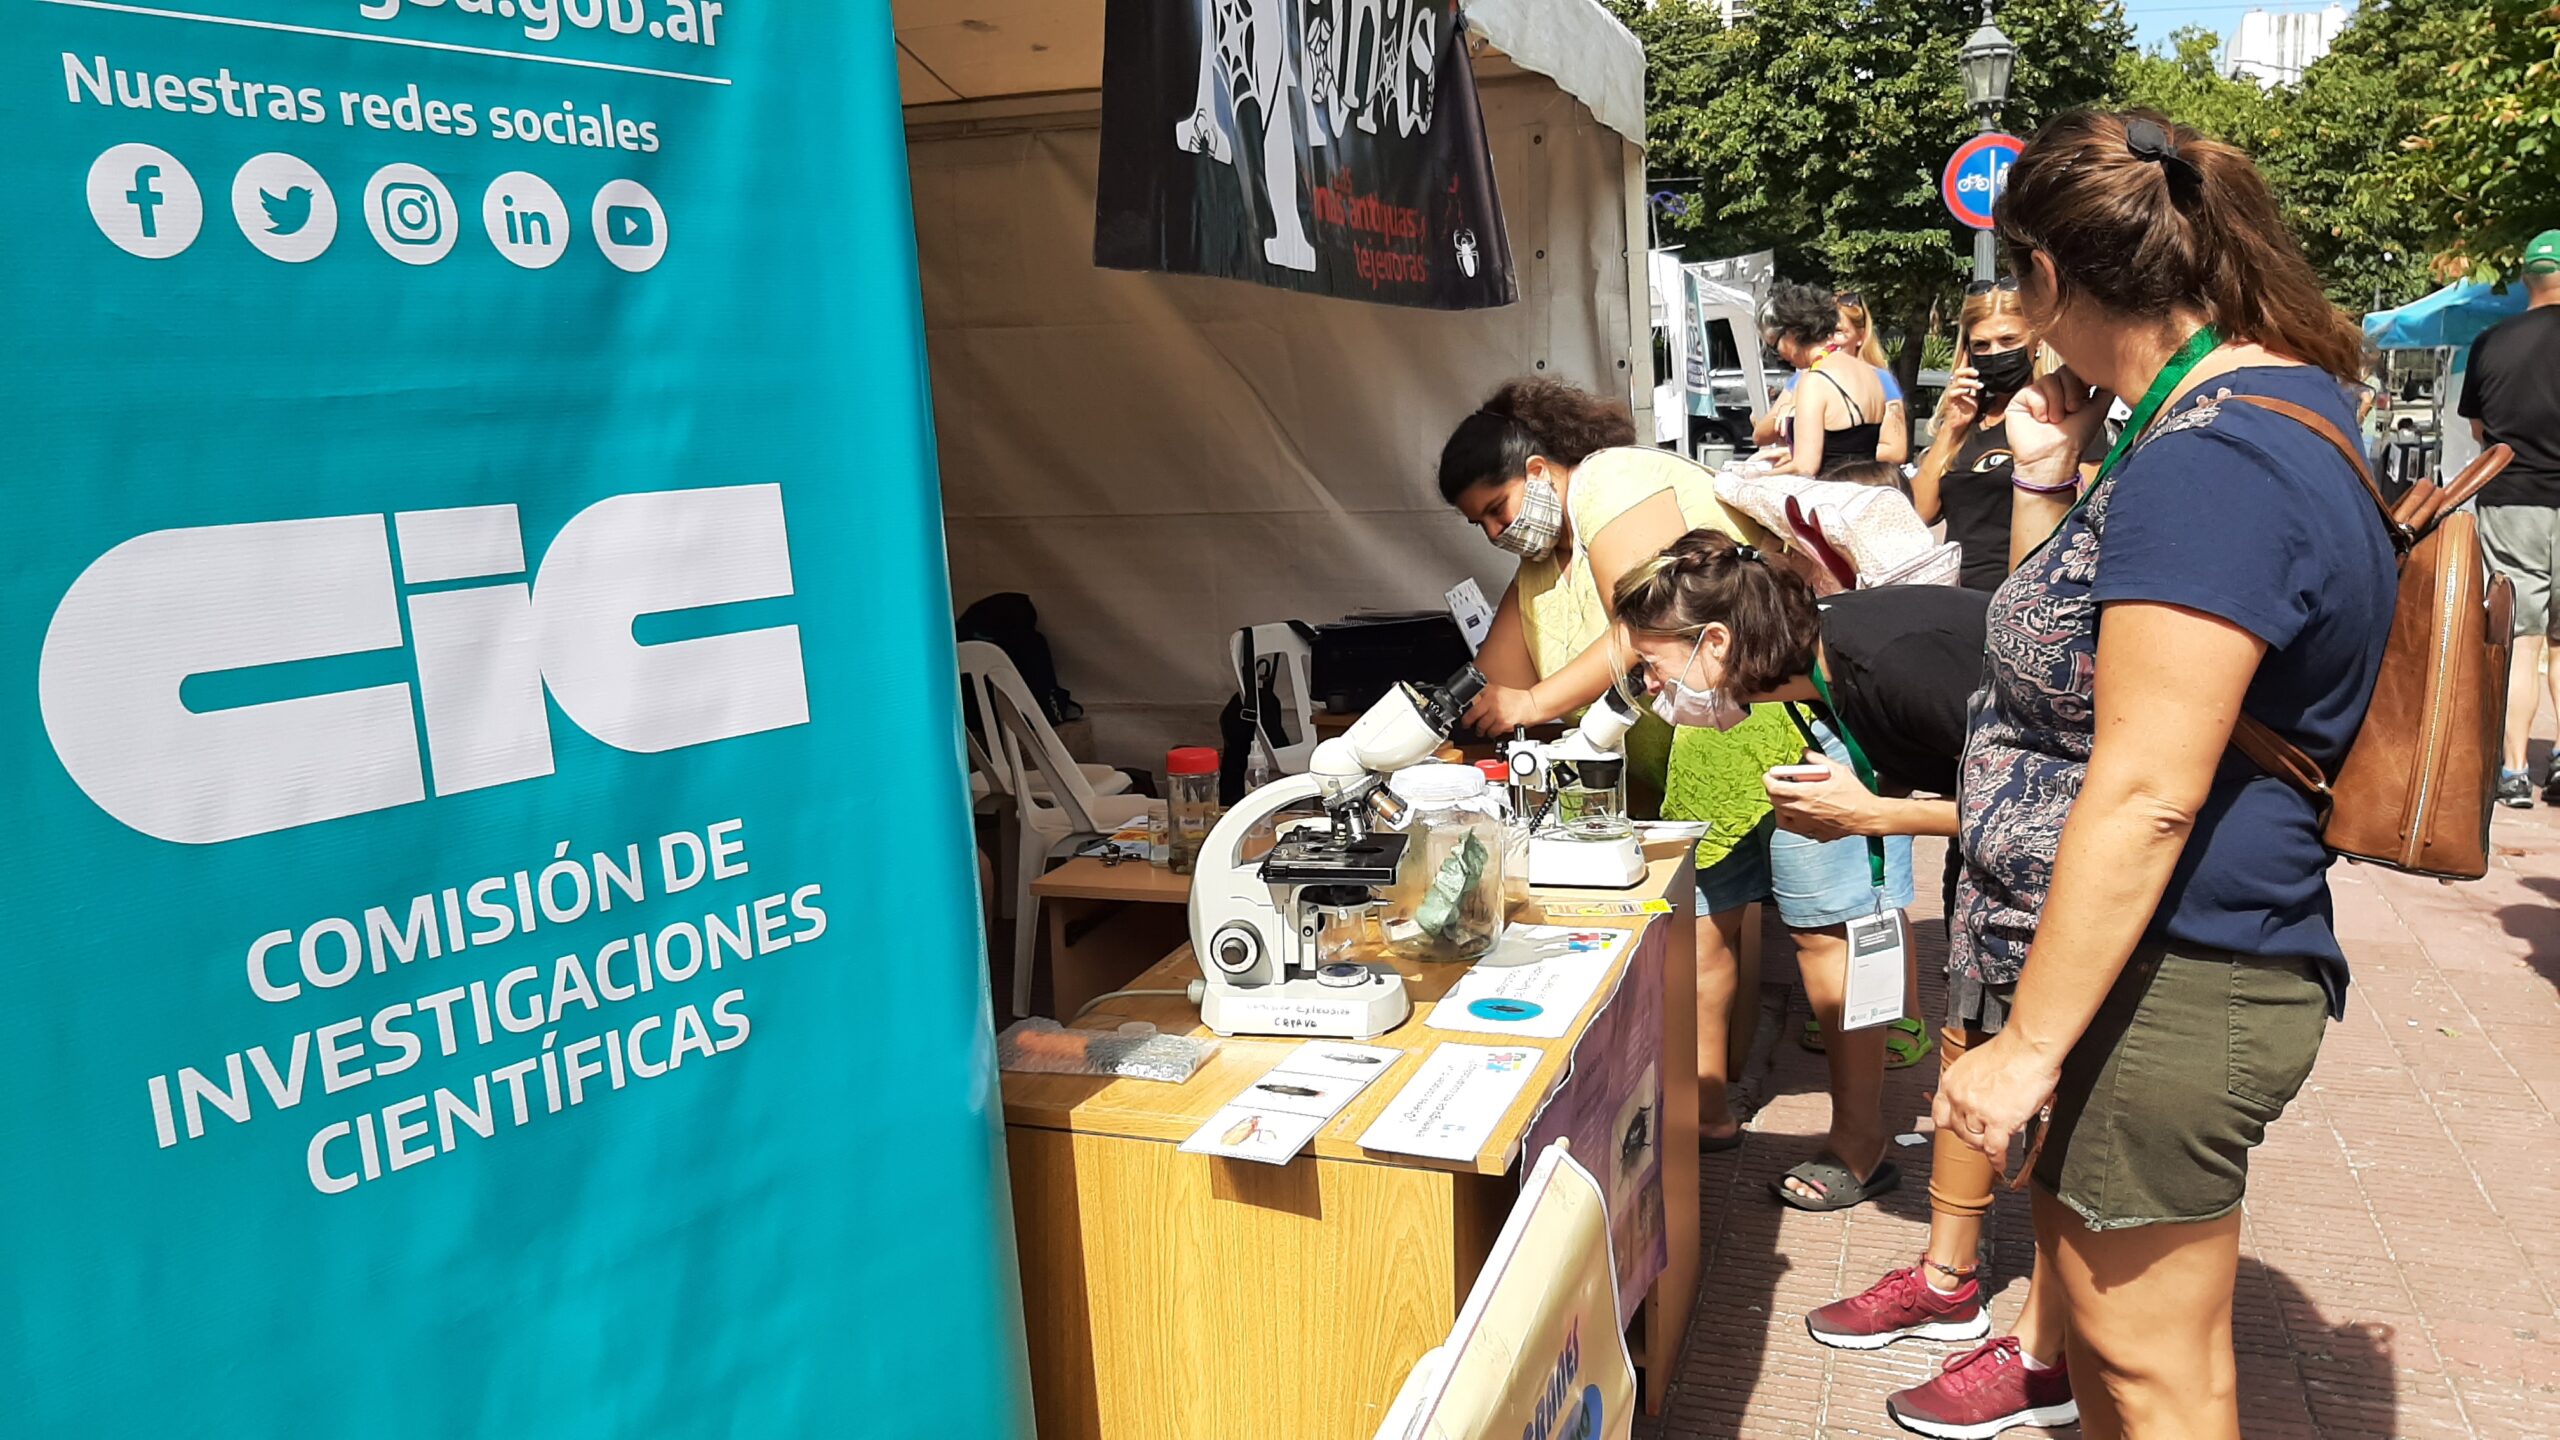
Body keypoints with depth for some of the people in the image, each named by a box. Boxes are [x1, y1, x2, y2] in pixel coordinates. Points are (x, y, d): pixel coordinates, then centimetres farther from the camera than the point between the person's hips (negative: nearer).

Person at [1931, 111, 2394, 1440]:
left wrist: (2029, 1045, -21)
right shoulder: (2276, 391, 11)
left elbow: (2147, 794, -26)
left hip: (2163, 984, -10)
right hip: (2146, 966, 10)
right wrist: (2054, 482, 9)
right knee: (2096, 1305, 25)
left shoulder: (2210, 464, -23)